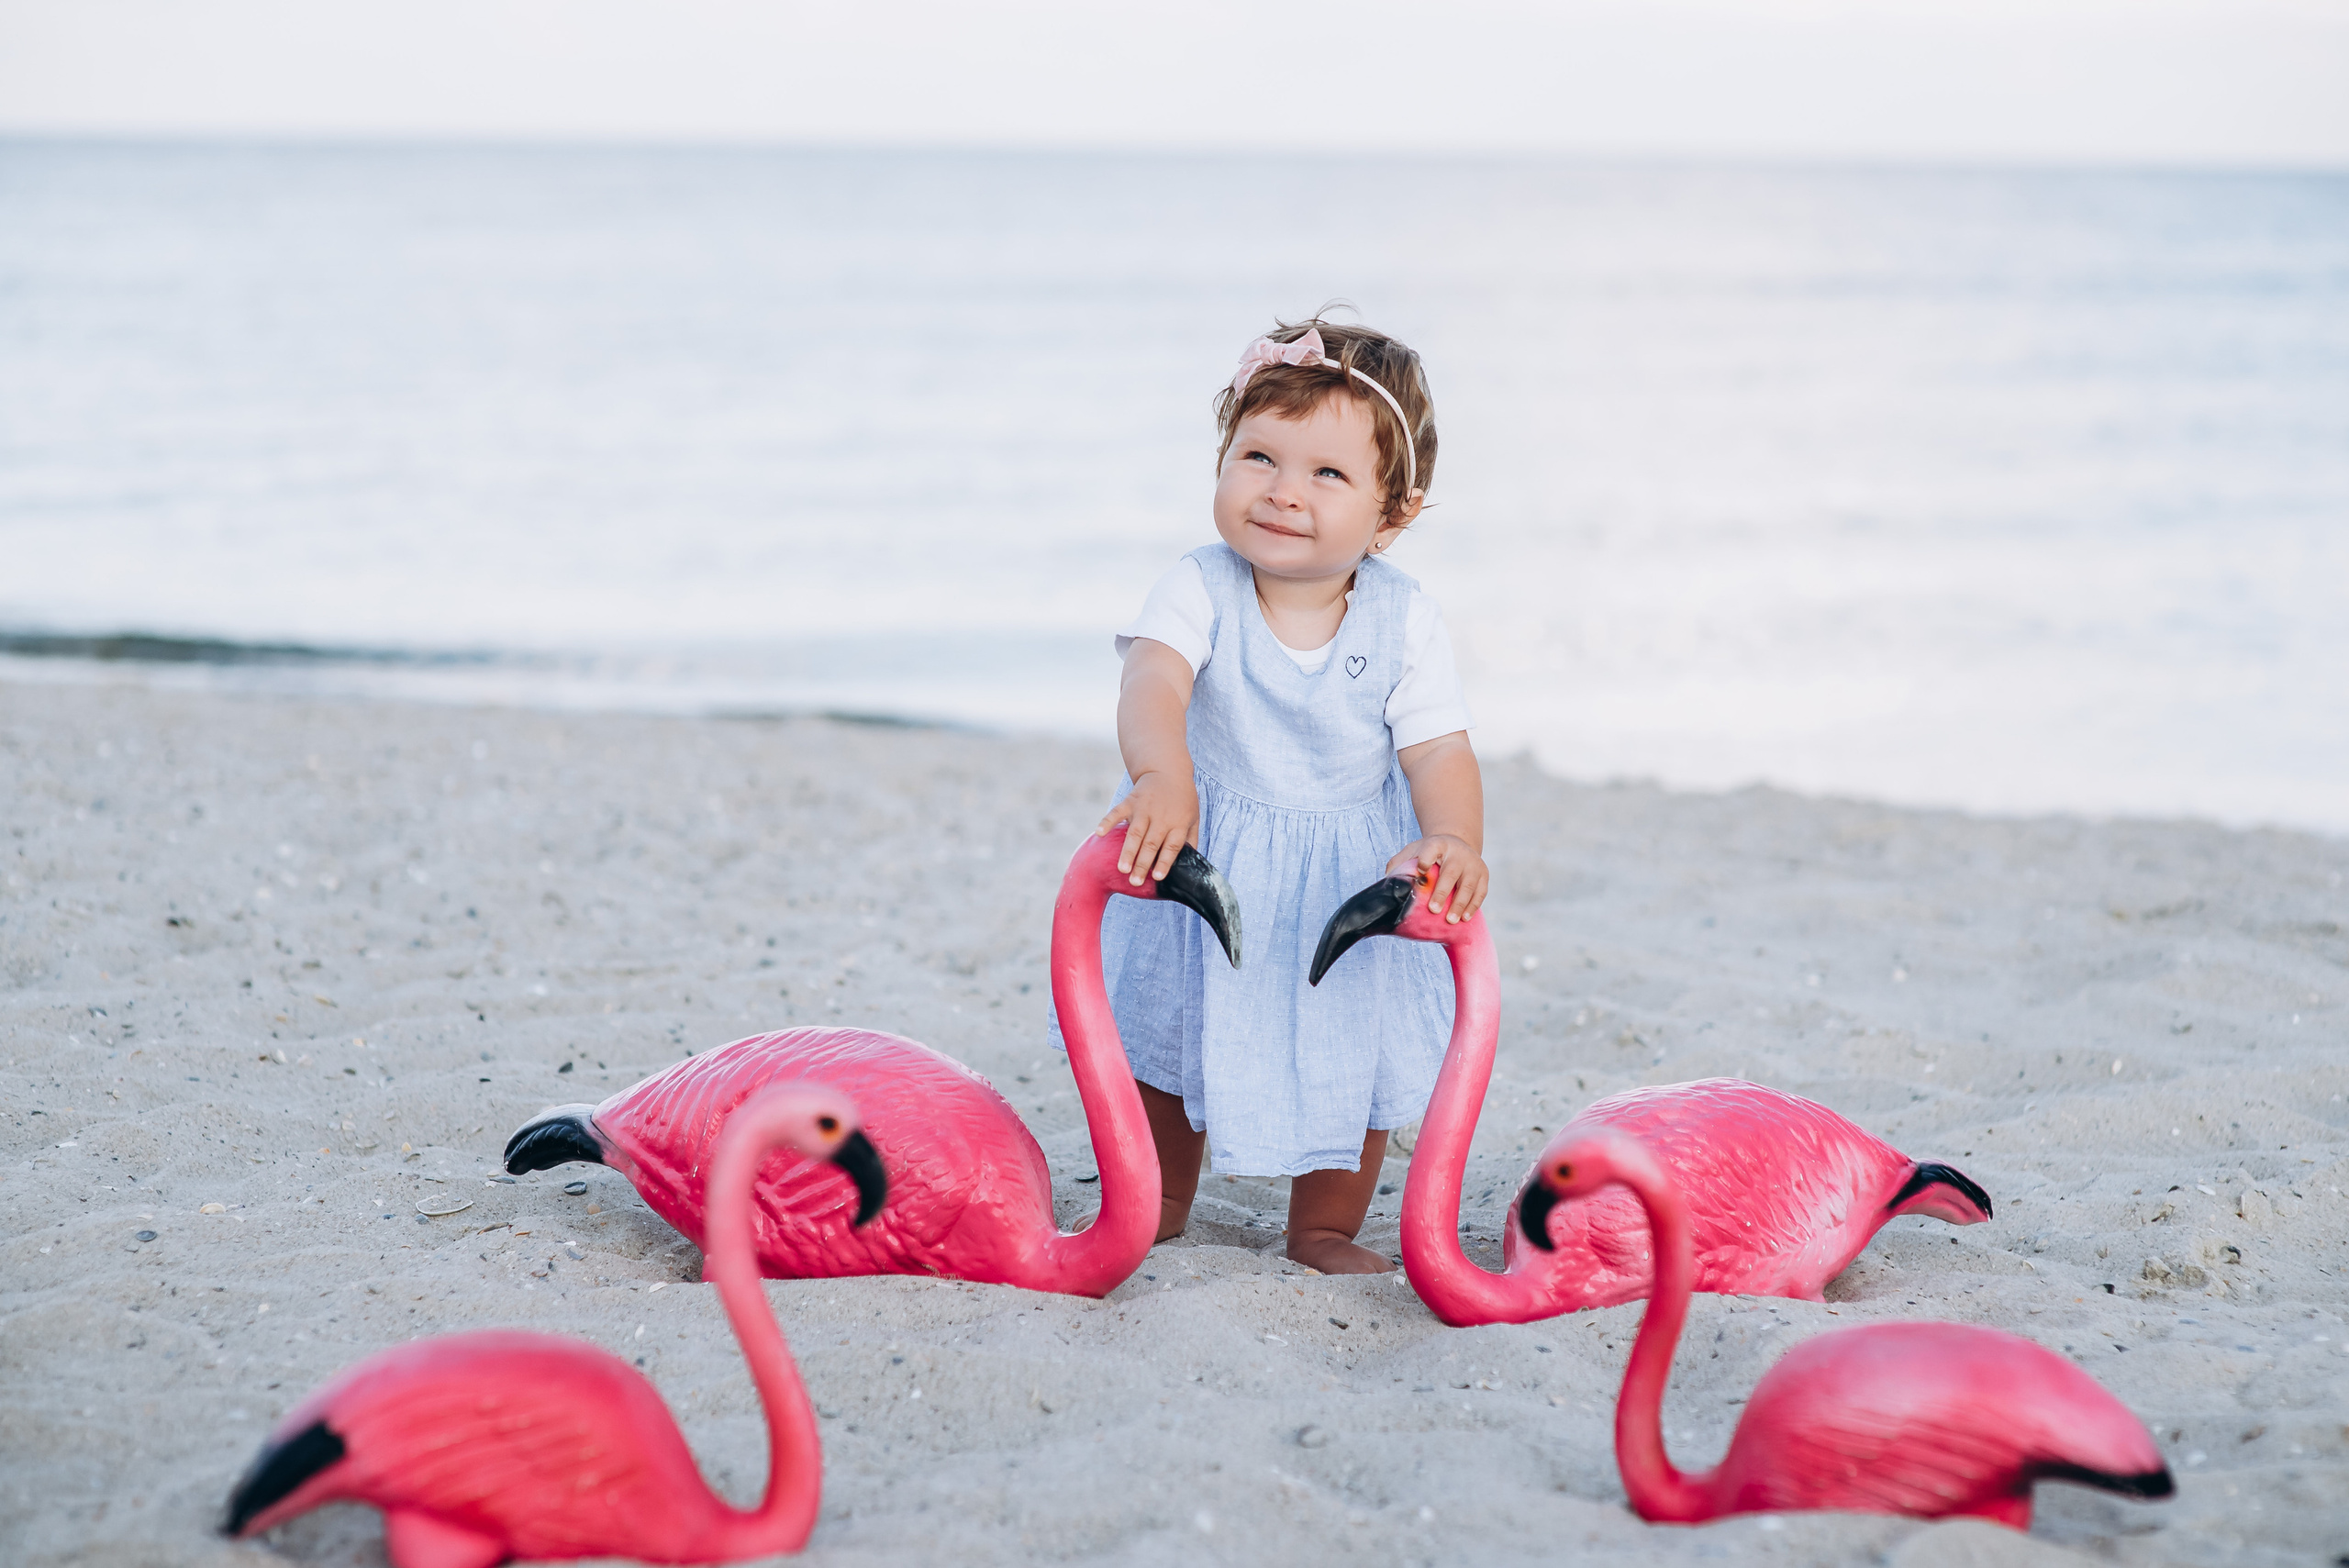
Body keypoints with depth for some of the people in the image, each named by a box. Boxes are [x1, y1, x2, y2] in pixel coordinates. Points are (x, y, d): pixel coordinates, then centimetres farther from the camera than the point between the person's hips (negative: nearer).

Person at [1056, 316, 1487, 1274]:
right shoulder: (1200, 591, -21)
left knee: (1355, 1045, 8)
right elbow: (1154, 678, -38)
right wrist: (1164, 773, -60)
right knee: (1169, 1021, 16)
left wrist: (1453, 841, -37)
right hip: (1205, 867, 0)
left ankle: (1325, 1229, 29)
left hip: (1348, 880, 0)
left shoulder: (1403, 622, -15)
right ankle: (1159, 1197, 40)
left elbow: (1438, 749, -16)